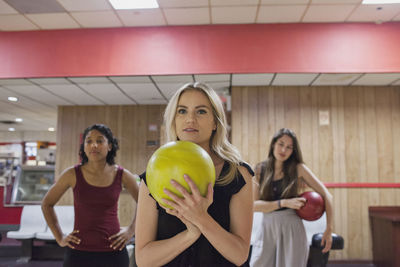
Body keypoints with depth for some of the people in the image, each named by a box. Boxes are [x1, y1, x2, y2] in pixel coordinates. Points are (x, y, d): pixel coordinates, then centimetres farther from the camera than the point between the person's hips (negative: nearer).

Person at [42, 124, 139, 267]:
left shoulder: (122, 175, -2)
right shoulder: (73, 174, -4)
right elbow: (46, 204, 9)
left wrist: (130, 231, 5)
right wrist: (59, 237, 4)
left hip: (113, 252, 1)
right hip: (78, 252, 0)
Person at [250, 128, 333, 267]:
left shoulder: (298, 168, -1)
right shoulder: (260, 170, 2)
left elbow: (326, 195, 0)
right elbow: (254, 205, -6)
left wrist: (329, 229, -4)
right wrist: (284, 203, -17)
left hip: (291, 229, -1)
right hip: (266, 229, 1)